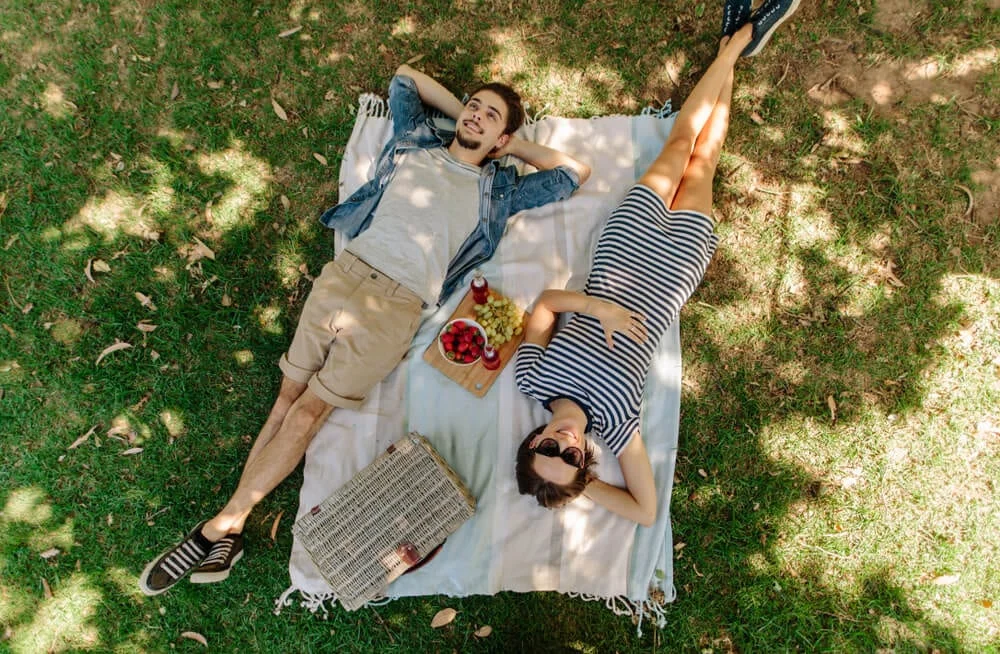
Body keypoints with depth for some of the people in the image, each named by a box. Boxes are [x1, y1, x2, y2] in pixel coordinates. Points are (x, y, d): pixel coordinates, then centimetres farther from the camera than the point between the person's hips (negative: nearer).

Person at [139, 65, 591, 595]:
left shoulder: (499, 191, 14)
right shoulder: (416, 143, 20)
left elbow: (576, 172, 18)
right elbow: (404, 77, 34)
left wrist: (516, 144, 20)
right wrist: (459, 113, 29)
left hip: (397, 304, -3)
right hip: (345, 271, 3)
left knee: (310, 407, -8)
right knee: (289, 394, -3)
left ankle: (222, 525, 0)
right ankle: (229, 532, 2)